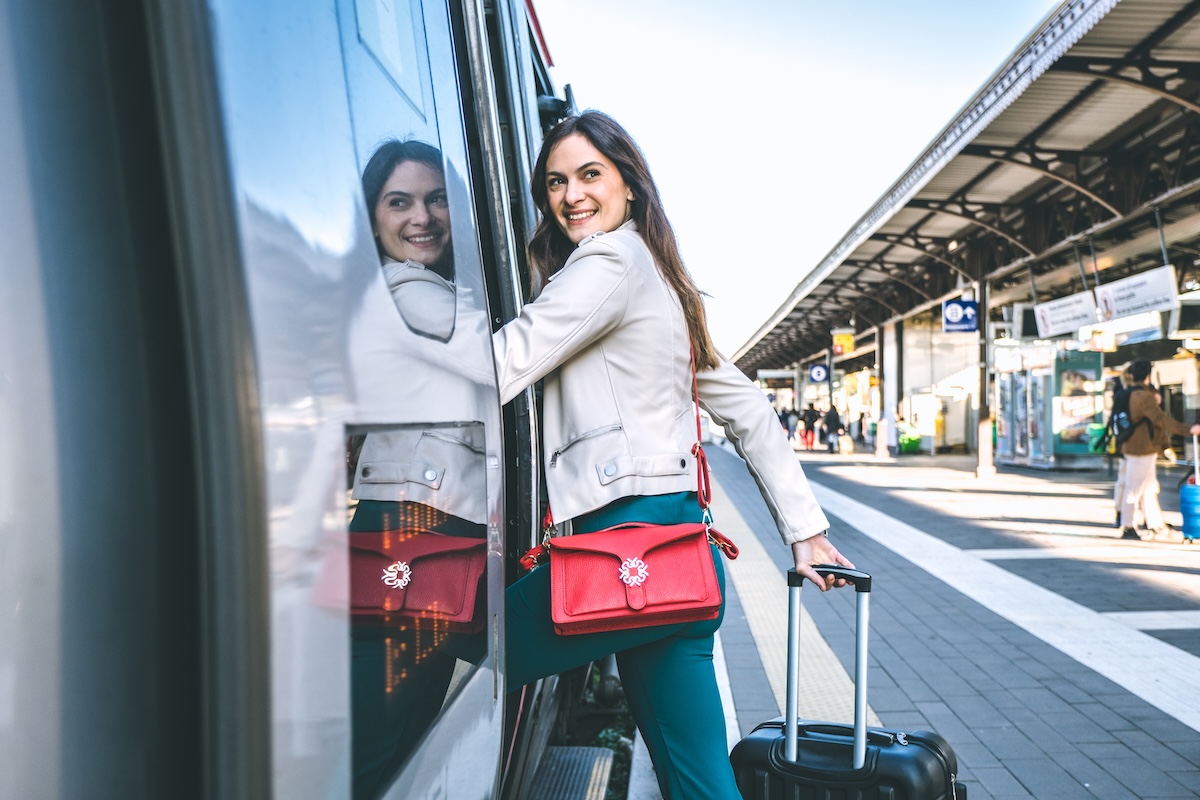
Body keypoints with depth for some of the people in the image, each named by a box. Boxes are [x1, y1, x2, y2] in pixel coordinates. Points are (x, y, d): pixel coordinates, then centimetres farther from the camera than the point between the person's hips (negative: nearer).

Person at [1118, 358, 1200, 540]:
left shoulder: (1132, 393, 11)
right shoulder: (1144, 396, -19)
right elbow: (1161, 419, -25)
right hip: (1141, 450, -10)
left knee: (1149, 487, 15)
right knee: (1134, 489, -4)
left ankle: (1156, 525, 21)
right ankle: (1127, 527, 1)